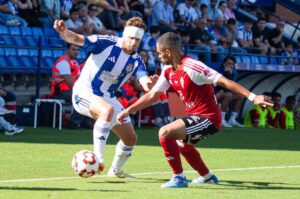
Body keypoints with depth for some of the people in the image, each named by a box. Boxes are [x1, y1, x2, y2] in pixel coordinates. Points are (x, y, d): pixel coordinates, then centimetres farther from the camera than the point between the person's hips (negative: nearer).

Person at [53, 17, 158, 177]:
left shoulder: (136, 61, -3)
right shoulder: (106, 43, -16)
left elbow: (145, 85, -18)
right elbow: (77, 39, -26)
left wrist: (149, 83, -44)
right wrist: (64, 32, -48)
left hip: (107, 97, 6)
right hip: (84, 92, -6)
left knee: (130, 138, 8)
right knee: (108, 110, -38)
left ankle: (116, 170, 33)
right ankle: (97, 157, -34)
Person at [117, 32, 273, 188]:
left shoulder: (191, 67, -24)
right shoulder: (168, 71, 4)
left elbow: (225, 82, -26)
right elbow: (152, 95, 16)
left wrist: (252, 97, -32)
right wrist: (128, 111, 15)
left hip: (207, 118, -10)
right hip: (194, 115, 10)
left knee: (165, 133, -24)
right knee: (181, 143, 35)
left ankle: (179, 178, -11)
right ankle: (207, 177, 51)